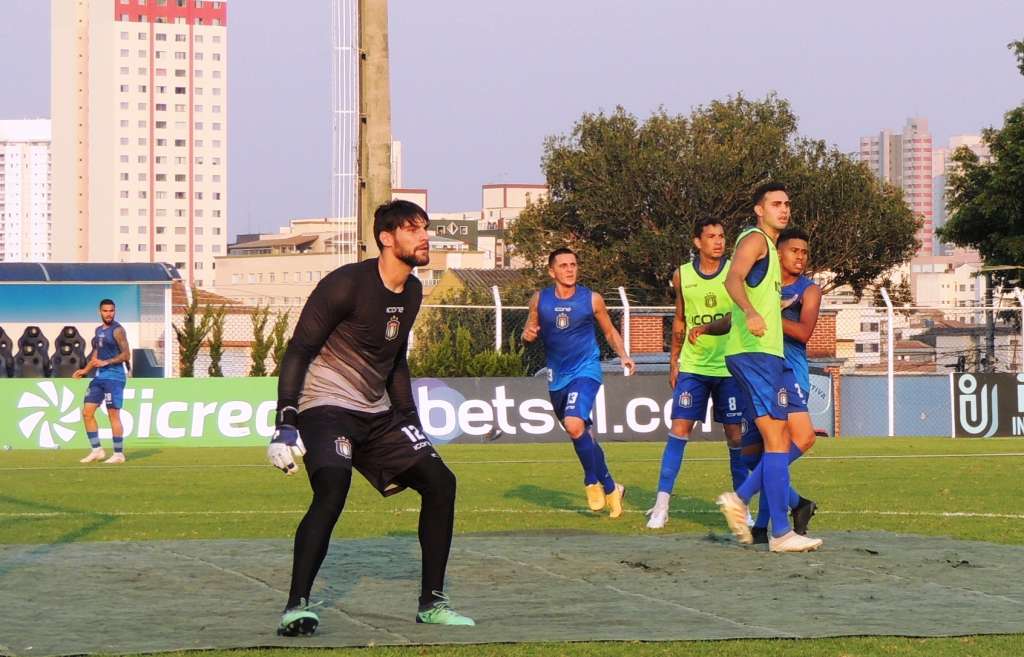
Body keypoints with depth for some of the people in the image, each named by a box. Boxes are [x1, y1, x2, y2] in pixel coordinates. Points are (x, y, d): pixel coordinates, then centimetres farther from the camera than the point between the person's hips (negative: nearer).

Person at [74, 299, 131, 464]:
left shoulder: (117, 330, -9)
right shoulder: (99, 330, 16)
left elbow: (126, 355, -13)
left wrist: (105, 362, -19)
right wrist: (86, 370, 12)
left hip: (113, 377, -8)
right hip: (99, 377, 8)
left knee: (113, 415, -5)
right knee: (87, 412, 4)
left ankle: (119, 454, 2)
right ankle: (97, 451, 11)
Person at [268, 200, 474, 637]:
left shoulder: (412, 292, 8)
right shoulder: (347, 284, -17)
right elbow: (298, 351, -17)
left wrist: (411, 420, 20)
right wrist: (286, 422, -24)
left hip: (377, 412, 8)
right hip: (325, 405, -8)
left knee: (439, 482, 3)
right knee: (333, 489, -31)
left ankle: (432, 603, 13)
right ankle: (296, 608, -27)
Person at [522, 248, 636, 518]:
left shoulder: (592, 299, -5)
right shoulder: (539, 300, 1)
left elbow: (610, 331, 8)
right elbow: (529, 330, 12)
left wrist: (623, 355, -9)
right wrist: (528, 335, -12)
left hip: (585, 371, -5)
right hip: (557, 376, 5)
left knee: (574, 425, -27)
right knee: (580, 434, 13)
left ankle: (592, 482, -8)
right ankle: (611, 488, 29)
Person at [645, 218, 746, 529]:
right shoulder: (682, 275, 5)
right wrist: (673, 360, 13)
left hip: (730, 366, -1)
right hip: (692, 365, 1)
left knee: (735, 434, 3)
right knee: (679, 429, -6)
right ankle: (661, 504, -5)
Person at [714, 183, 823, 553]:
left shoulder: (769, 247, 23)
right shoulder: (755, 239, -6)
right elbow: (733, 279, -26)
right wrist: (751, 312, -42)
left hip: (772, 356, 10)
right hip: (753, 353, -10)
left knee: (802, 436, 6)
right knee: (778, 441, -11)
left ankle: (740, 499, 8)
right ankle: (780, 533, -9)